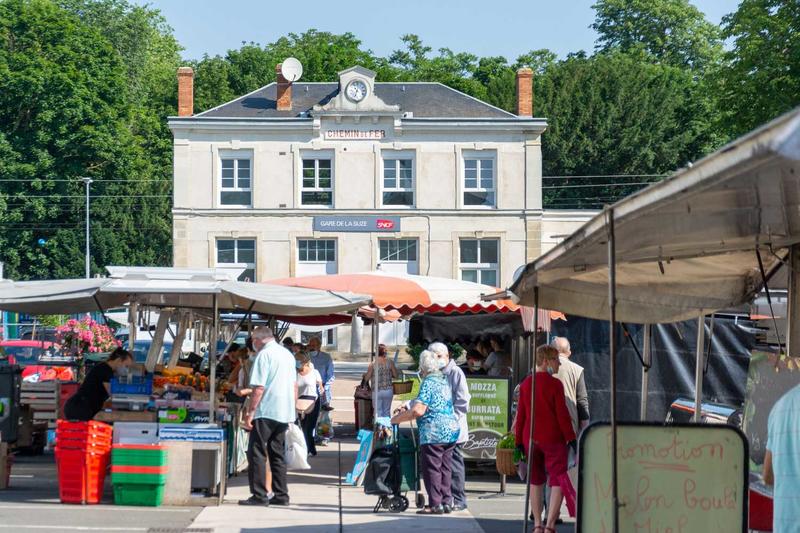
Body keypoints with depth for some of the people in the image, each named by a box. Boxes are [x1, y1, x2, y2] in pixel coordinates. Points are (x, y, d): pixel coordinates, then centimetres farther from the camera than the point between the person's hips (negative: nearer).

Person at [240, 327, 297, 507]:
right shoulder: (287, 354, 14)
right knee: (278, 453, 13)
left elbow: (259, 388, -16)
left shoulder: (264, 355, -10)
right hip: (285, 412, 8)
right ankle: (281, 495, 12)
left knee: (257, 453, -2)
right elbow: (294, 386, 18)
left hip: (266, 412, -8)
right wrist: (292, 411, 23)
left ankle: (259, 495, -6)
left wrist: (250, 413, -13)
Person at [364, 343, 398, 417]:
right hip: (388, 390, 2)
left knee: (378, 411, 6)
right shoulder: (390, 362, -6)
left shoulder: (373, 364, -11)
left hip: (377, 391, -2)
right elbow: (395, 375, 0)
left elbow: (367, 378, -6)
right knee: (387, 411, 14)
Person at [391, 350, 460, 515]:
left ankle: (435, 504, -3)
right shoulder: (444, 381, 16)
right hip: (451, 430, 8)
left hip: (434, 432, -8)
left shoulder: (428, 383, -10)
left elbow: (418, 410, -19)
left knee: (431, 468, -3)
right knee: (445, 468, 12)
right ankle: (446, 502, 14)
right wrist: (407, 411, 27)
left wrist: (398, 418, -6)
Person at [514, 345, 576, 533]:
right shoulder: (555, 384, -11)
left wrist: (519, 440, 15)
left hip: (531, 440, 6)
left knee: (536, 481, 16)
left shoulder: (525, 384, 6)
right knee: (558, 481, -3)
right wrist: (571, 438, -5)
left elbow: (520, 415, 9)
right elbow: (562, 415, -12)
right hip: (553, 440, -6)